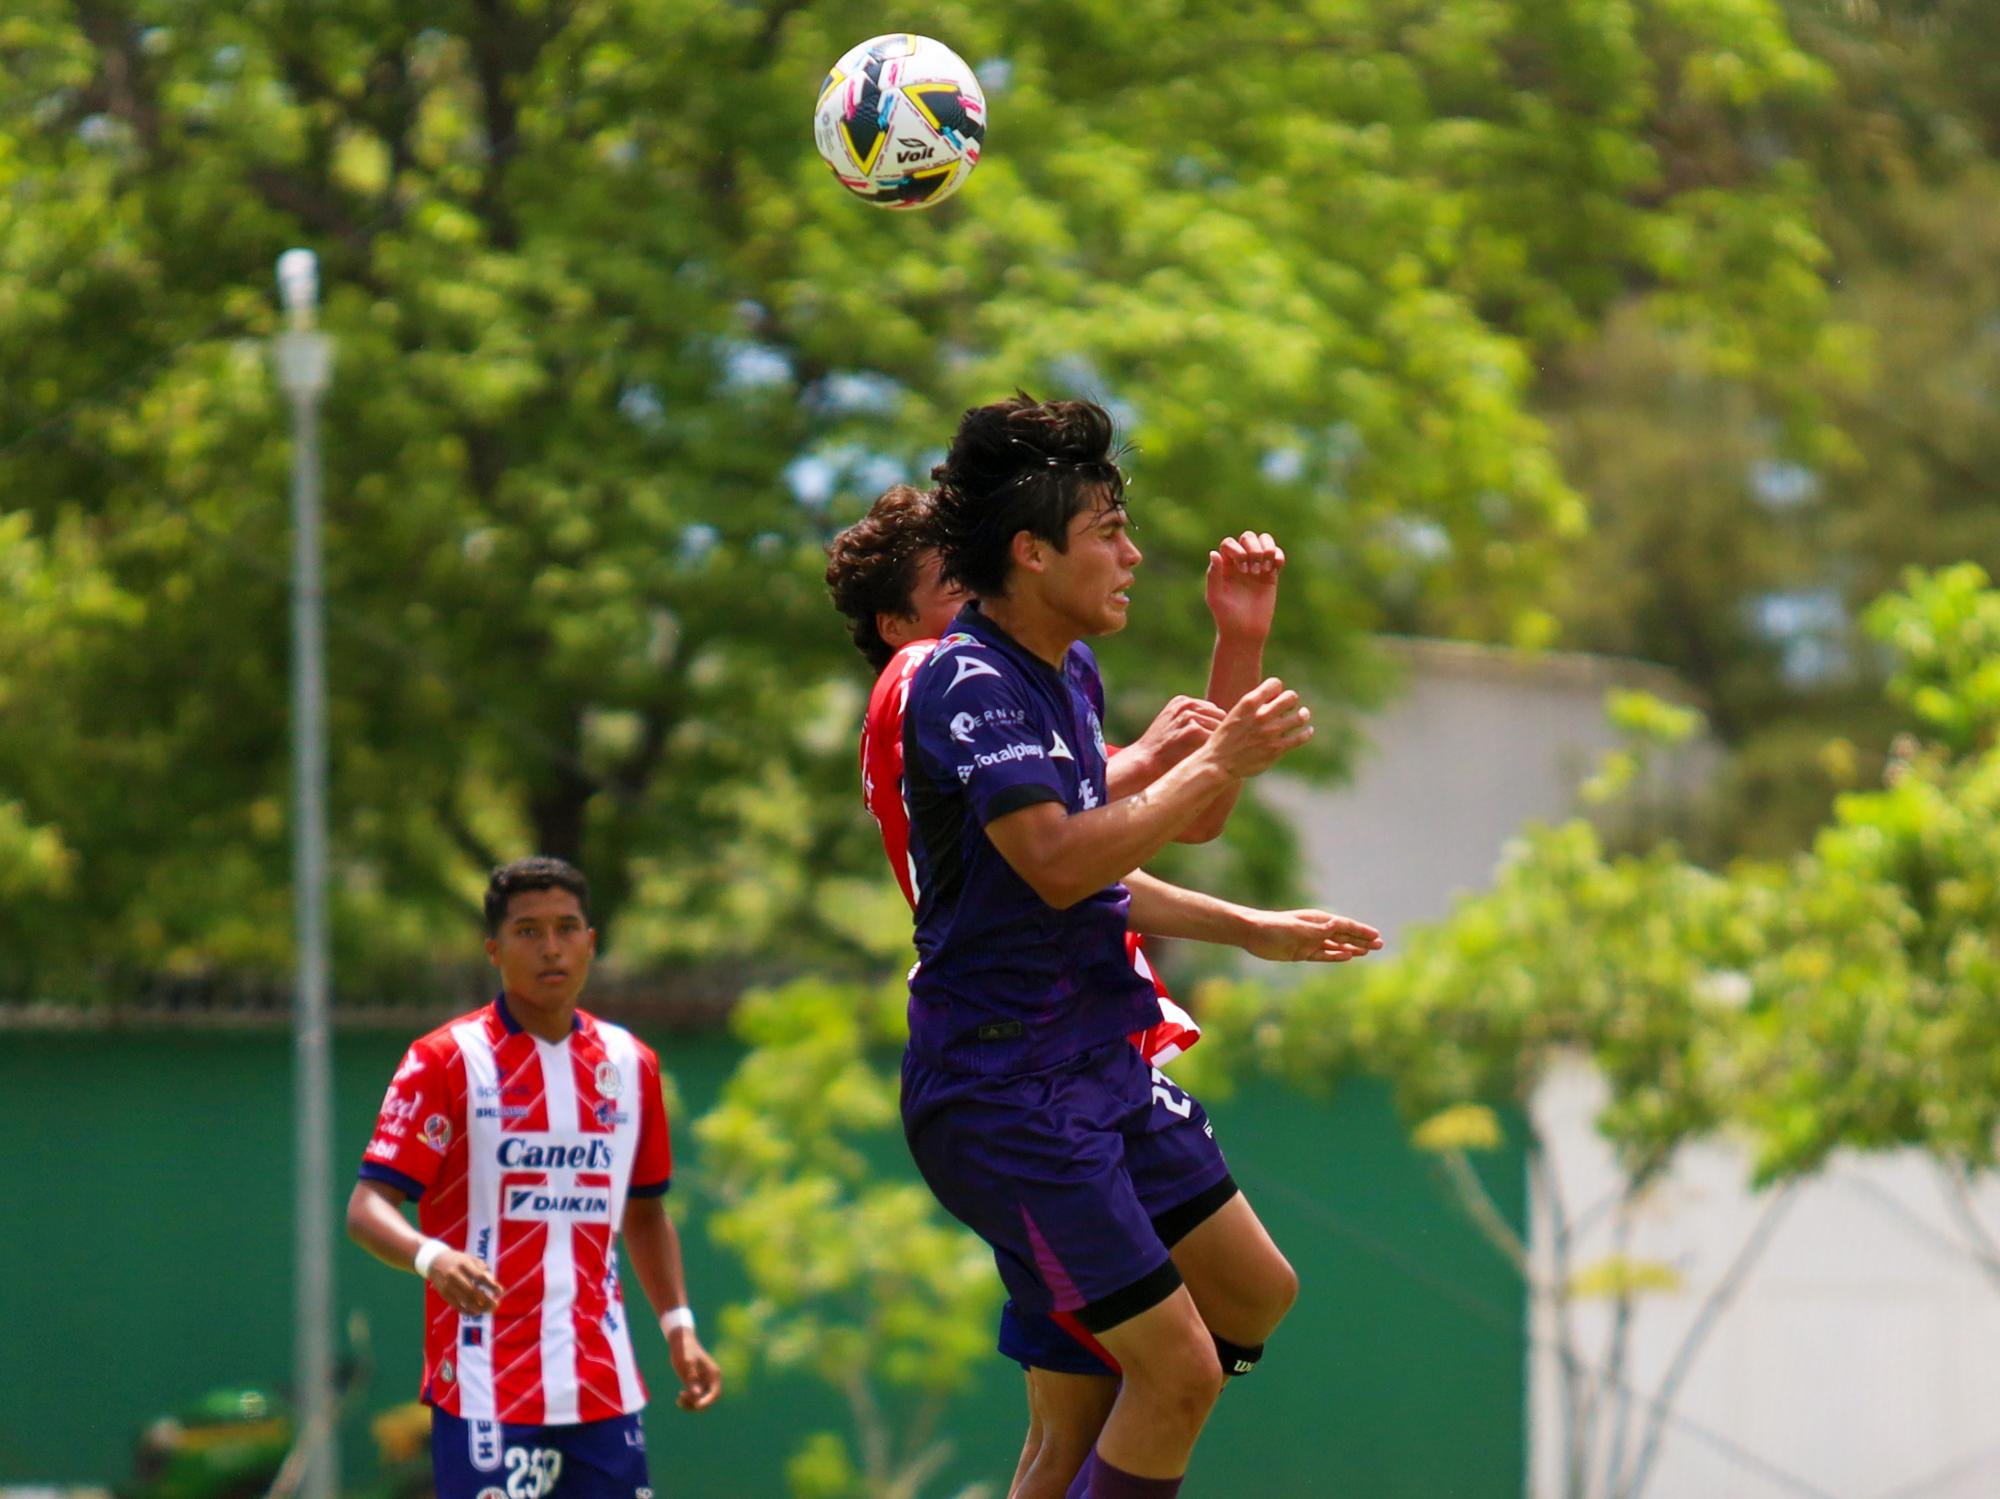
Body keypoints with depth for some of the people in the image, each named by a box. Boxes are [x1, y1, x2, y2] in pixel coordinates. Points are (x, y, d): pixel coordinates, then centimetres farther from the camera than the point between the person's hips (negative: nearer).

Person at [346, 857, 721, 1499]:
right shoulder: (446, 1061, -4)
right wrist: (433, 1258, -31)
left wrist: (678, 1325, 12)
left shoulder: (629, 1063, 12)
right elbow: (368, 1206, -11)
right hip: (485, 1392, -5)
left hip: (606, 1390, 5)